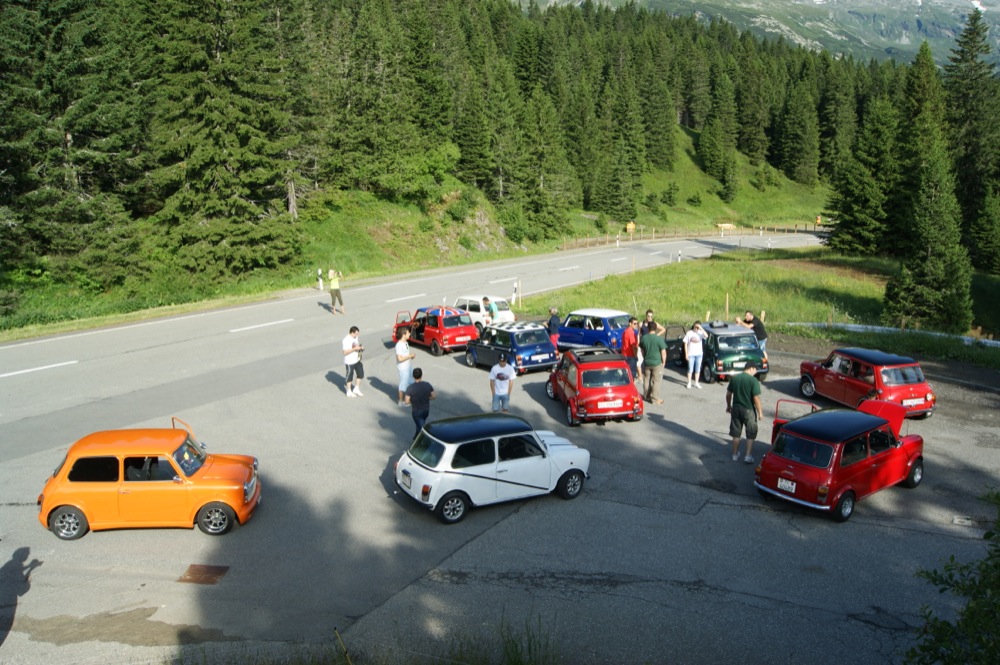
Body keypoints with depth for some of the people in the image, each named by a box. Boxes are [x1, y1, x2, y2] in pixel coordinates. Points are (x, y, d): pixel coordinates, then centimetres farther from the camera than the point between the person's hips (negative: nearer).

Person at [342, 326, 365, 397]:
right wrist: (354, 348, -28)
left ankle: (356, 389, 29)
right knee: (350, 376, 7)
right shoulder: (346, 340, -22)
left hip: (357, 360, 8)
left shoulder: (355, 337, 4)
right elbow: (345, 352, -25)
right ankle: (349, 392, 24)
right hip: (350, 362, -8)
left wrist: (360, 348, -2)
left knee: (360, 373, 12)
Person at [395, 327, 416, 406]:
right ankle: (401, 402, 16)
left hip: (407, 366, 9)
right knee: (403, 384, 2)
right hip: (402, 368, -9)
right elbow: (400, 358, -29)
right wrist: (410, 356, -21)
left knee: (411, 382, 20)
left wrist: (411, 356, -2)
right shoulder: (399, 345, -25)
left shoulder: (406, 343, 5)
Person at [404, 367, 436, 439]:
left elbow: (407, 401, -17)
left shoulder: (410, 388, -22)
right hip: (426, 410, 4)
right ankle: (416, 437, 51)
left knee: (421, 428, 8)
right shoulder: (427, 385, -15)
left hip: (416, 411, -4)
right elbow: (434, 396, -8)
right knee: (420, 424, 30)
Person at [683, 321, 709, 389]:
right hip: (691, 354, -2)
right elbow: (685, 343, -3)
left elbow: (706, 336, -23)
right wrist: (686, 354, -7)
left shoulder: (700, 333, -2)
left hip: (699, 354, 2)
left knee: (698, 369, 10)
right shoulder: (689, 333, -4)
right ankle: (689, 383, 13)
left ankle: (697, 383, 20)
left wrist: (701, 328, -23)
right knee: (690, 369, 4)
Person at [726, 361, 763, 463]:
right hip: (748, 410, -4)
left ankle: (735, 455, 22)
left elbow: (728, 394, 6)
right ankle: (748, 456, 8)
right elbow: (756, 398, -15)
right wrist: (760, 412, -6)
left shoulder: (734, 378, 0)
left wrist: (728, 406, 20)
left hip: (736, 408, 4)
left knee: (736, 433, 14)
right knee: (750, 434, 10)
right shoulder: (754, 380, -14)